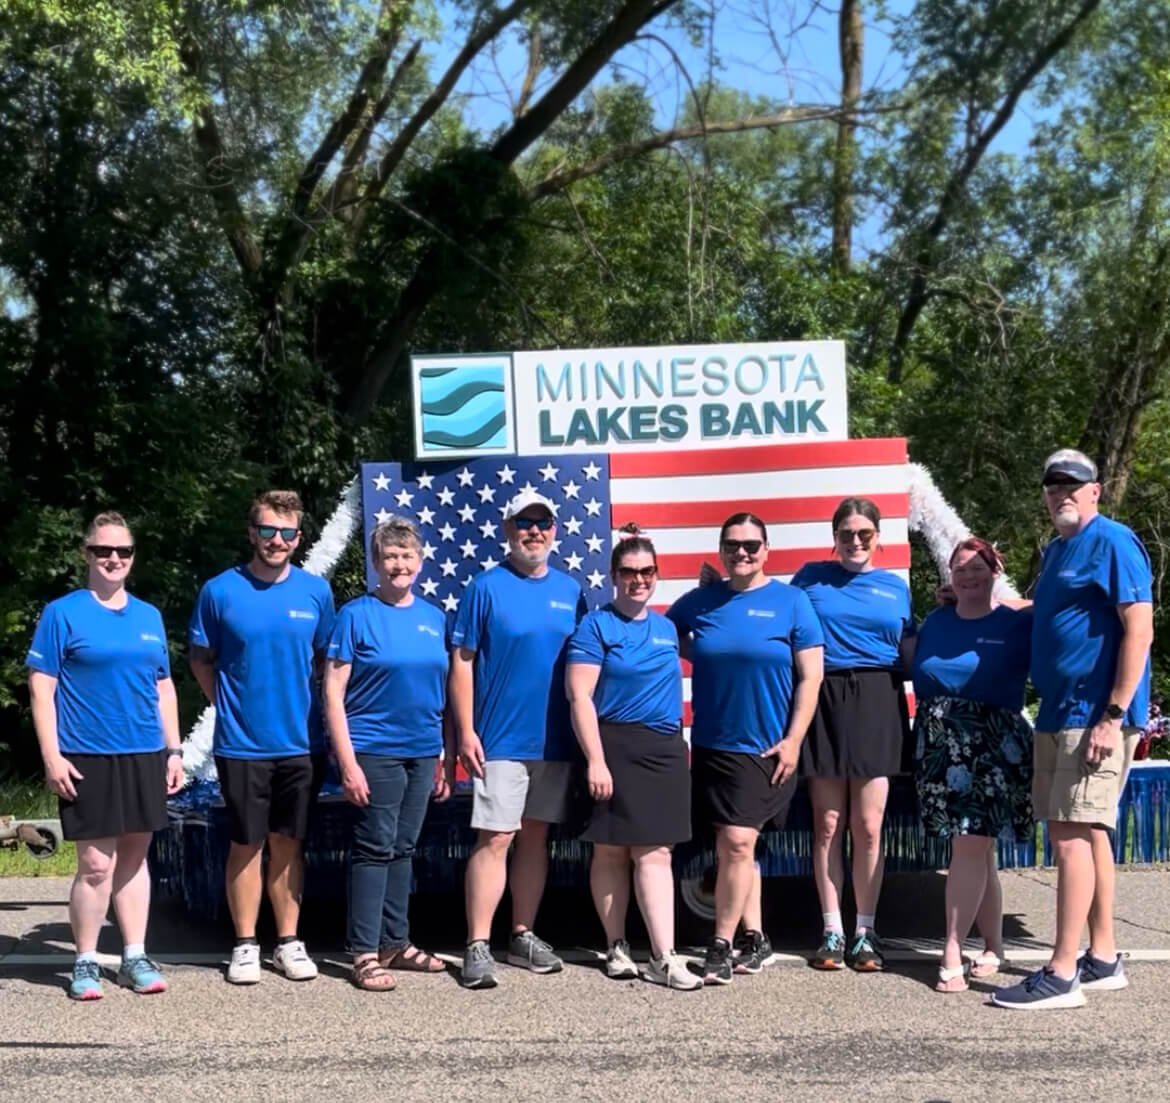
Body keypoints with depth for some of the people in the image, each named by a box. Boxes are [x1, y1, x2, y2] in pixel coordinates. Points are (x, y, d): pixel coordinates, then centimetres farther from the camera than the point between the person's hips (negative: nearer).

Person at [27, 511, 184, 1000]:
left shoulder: (149, 616, 12)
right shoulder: (62, 614, -3)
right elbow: (41, 687, -6)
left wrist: (173, 749, 12)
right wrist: (52, 756, -13)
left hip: (144, 757, 5)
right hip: (87, 758, -5)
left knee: (134, 858, 11)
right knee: (96, 865, -5)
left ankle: (135, 957, 20)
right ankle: (85, 963, 9)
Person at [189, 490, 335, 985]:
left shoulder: (316, 591, 1)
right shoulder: (220, 590, -5)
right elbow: (201, 659, 6)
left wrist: (306, 705, 4)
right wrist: (229, 705, 0)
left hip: (298, 740, 2)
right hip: (241, 742, -2)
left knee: (287, 842, 11)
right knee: (246, 843, 6)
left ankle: (288, 942, 21)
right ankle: (245, 945, 17)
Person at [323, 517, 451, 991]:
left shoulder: (434, 617, 9)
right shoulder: (357, 615, -6)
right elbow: (333, 693, -9)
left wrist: (443, 761, 11)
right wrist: (347, 762, -15)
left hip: (422, 753, 5)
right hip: (375, 751, -5)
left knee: (403, 849, 14)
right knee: (374, 849, -3)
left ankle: (395, 943, 24)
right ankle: (365, 954, 4)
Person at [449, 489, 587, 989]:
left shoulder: (570, 590, 10)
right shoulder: (486, 588, -3)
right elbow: (461, 662, -5)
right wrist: (466, 732, -11)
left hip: (555, 741, 5)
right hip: (500, 741, -5)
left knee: (536, 837, 11)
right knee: (495, 839, -7)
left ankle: (523, 936, 21)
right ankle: (478, 946, -3)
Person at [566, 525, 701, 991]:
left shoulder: (666, 628, 14)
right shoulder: (596, 626, -3)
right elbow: (579, 697, -9)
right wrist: (595, 760, -15)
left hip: (665, 750, 4)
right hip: (615, 747, -4)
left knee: (655, 851, -1)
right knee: (611, 849, 4)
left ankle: (664, 957, -4)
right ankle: (617, 947, 17)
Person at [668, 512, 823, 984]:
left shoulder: (790, 601, -3)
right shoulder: (700, 601, 5)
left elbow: (810, 676, -4)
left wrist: (794, 740, -10)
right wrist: (707, 656, 5)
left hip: (766, 747, -4)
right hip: (711, 744, 4)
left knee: (737, 843, -10)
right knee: (734, 847, 10)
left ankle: (720, 946, 1)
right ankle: (755, 938, 23)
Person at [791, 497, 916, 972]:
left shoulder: (895, 588, 14)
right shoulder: (811, 577, 9)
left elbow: (909, 656, 15)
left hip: (876, 705, 1)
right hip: (823, 701, -1)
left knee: (868, 826, 0)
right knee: (827, 825, 3)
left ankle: (865, 932, 11)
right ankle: (832, 932, 12)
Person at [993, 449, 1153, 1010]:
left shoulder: (1112, 543, -11)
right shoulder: (1055, 551, 17)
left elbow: (1138, 629, -17)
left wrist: (1113, 716, -22)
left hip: (1095, 715, -9)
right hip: (1057, 713, 9)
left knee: (1073, 834, -10)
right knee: (1083, 833, 13)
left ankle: (1062, 975, -7)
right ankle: (1102, 959, 22)